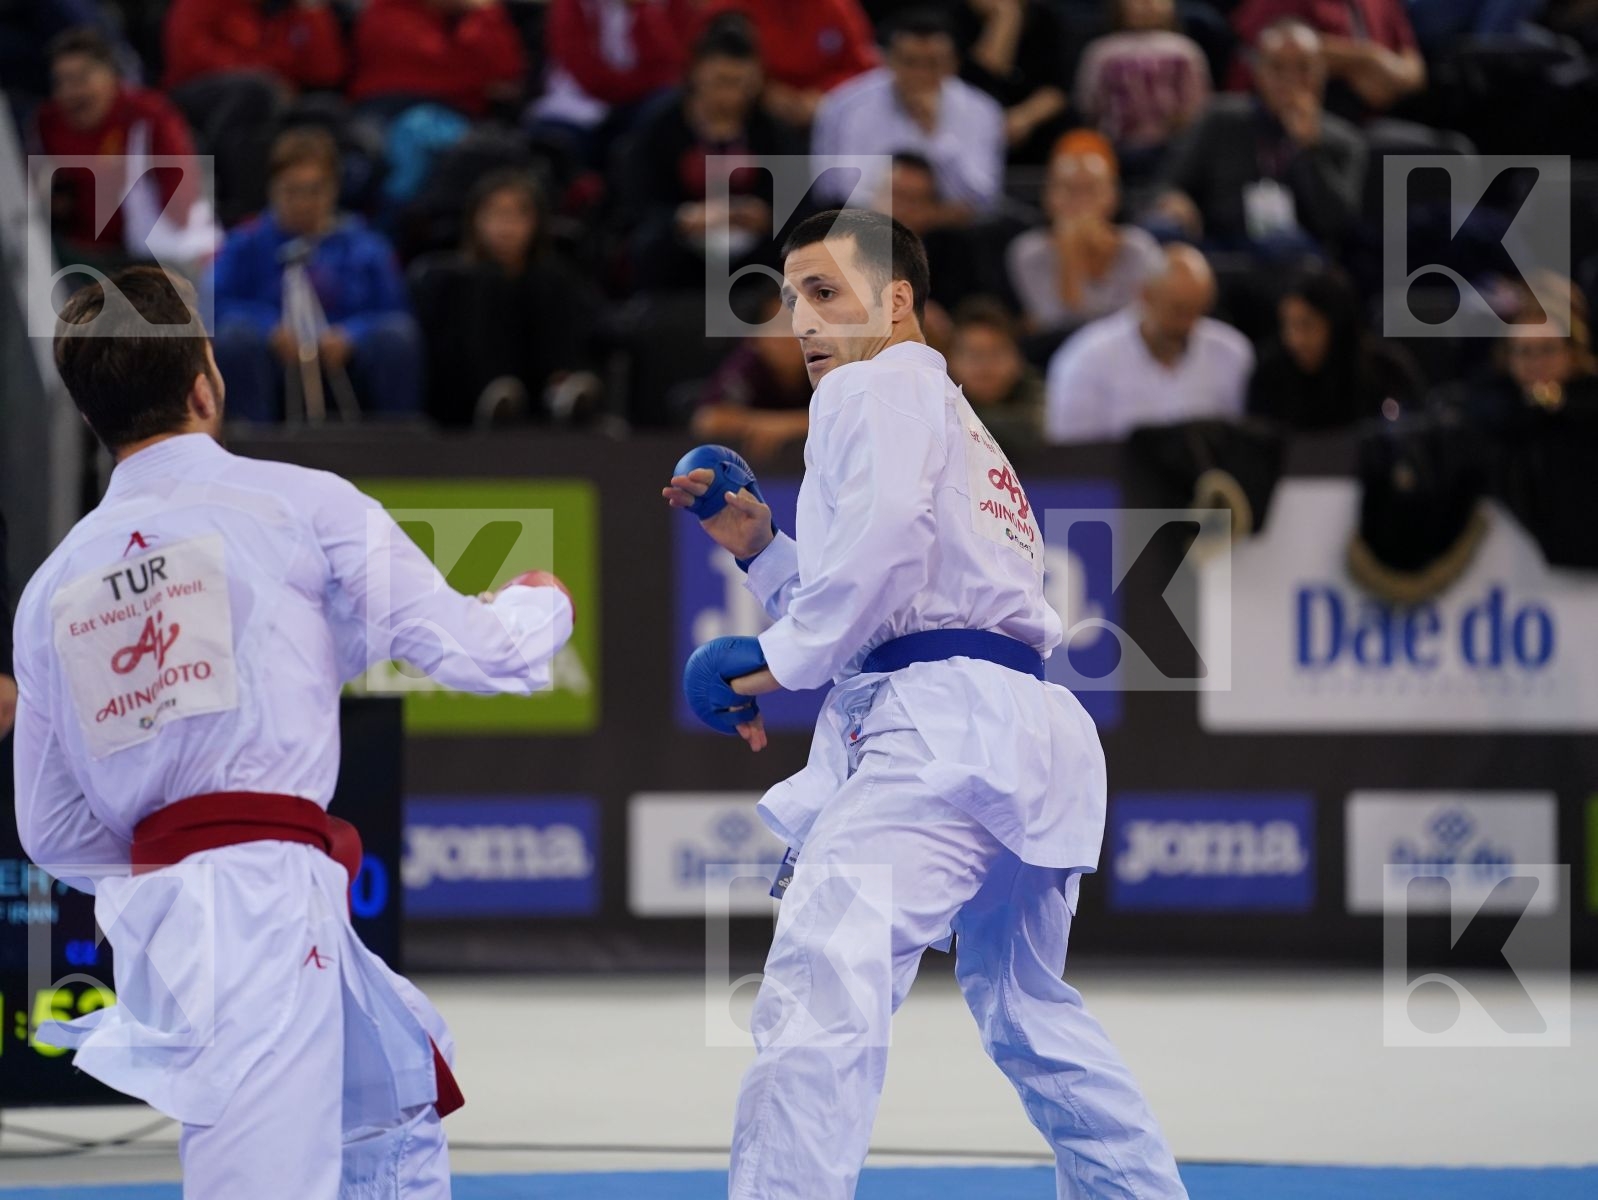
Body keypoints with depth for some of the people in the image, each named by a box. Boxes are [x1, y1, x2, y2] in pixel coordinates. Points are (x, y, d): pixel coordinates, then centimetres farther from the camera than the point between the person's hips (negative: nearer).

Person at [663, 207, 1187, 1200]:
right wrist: (762, 549, 25)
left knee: (820, 997, -23)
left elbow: (885, 534, -17)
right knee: (1029, 1009, 26)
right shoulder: (964, 432, 32)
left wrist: (781, 661, -11)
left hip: (935, 733, -11)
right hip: (1023, 739, 11)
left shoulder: (876, 388, 2)